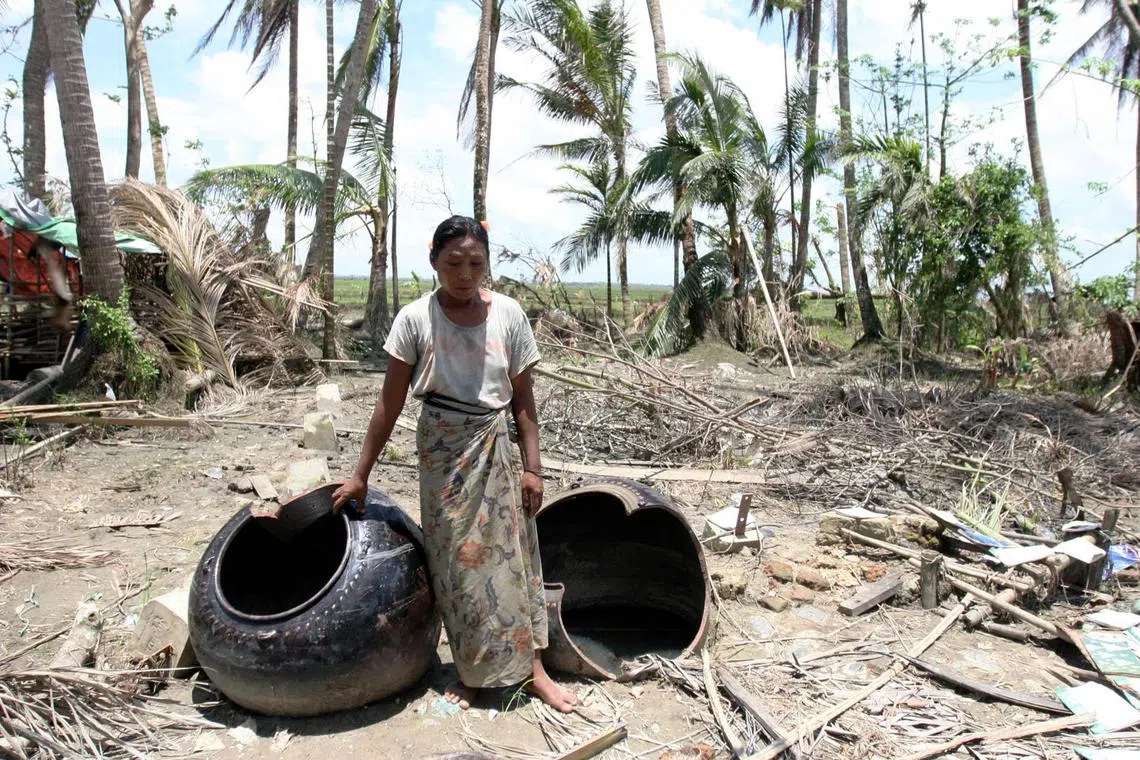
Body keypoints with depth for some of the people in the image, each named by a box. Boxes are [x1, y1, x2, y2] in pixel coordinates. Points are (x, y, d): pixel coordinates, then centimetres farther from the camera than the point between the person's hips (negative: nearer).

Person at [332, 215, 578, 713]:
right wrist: (360, 476, -3)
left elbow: (523, 399, 0)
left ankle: (533, 670, 17)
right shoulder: (415, 318, -8)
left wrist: (532, 466, -3)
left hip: (494, 450, 1)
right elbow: (391, 402, -4)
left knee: (511, 553, 5)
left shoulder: (508, 314, -4)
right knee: (455, 560, 7)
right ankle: (471, 672, 25)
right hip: (442, 452, 0)